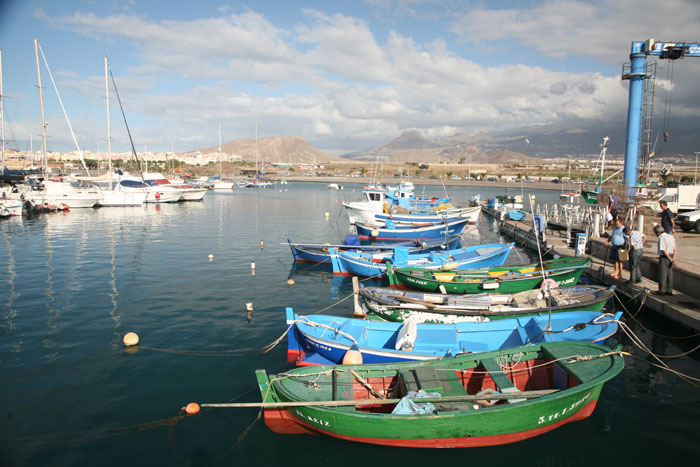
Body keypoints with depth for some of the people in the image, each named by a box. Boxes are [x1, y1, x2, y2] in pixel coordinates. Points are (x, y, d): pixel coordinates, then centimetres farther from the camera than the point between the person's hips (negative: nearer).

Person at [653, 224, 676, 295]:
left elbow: (663, 250, -19)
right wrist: (674, 258, 0)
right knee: (669, 274, 12)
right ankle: (669, 290, 17)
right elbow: (675, 249, 9)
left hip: (664, 257, -8)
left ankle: (662, 291, 6)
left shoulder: (662, 238, -14)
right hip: (671, 256, 8)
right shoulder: (671, 237, 12)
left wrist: (670, 259, -13)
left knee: (662, 274, 1)